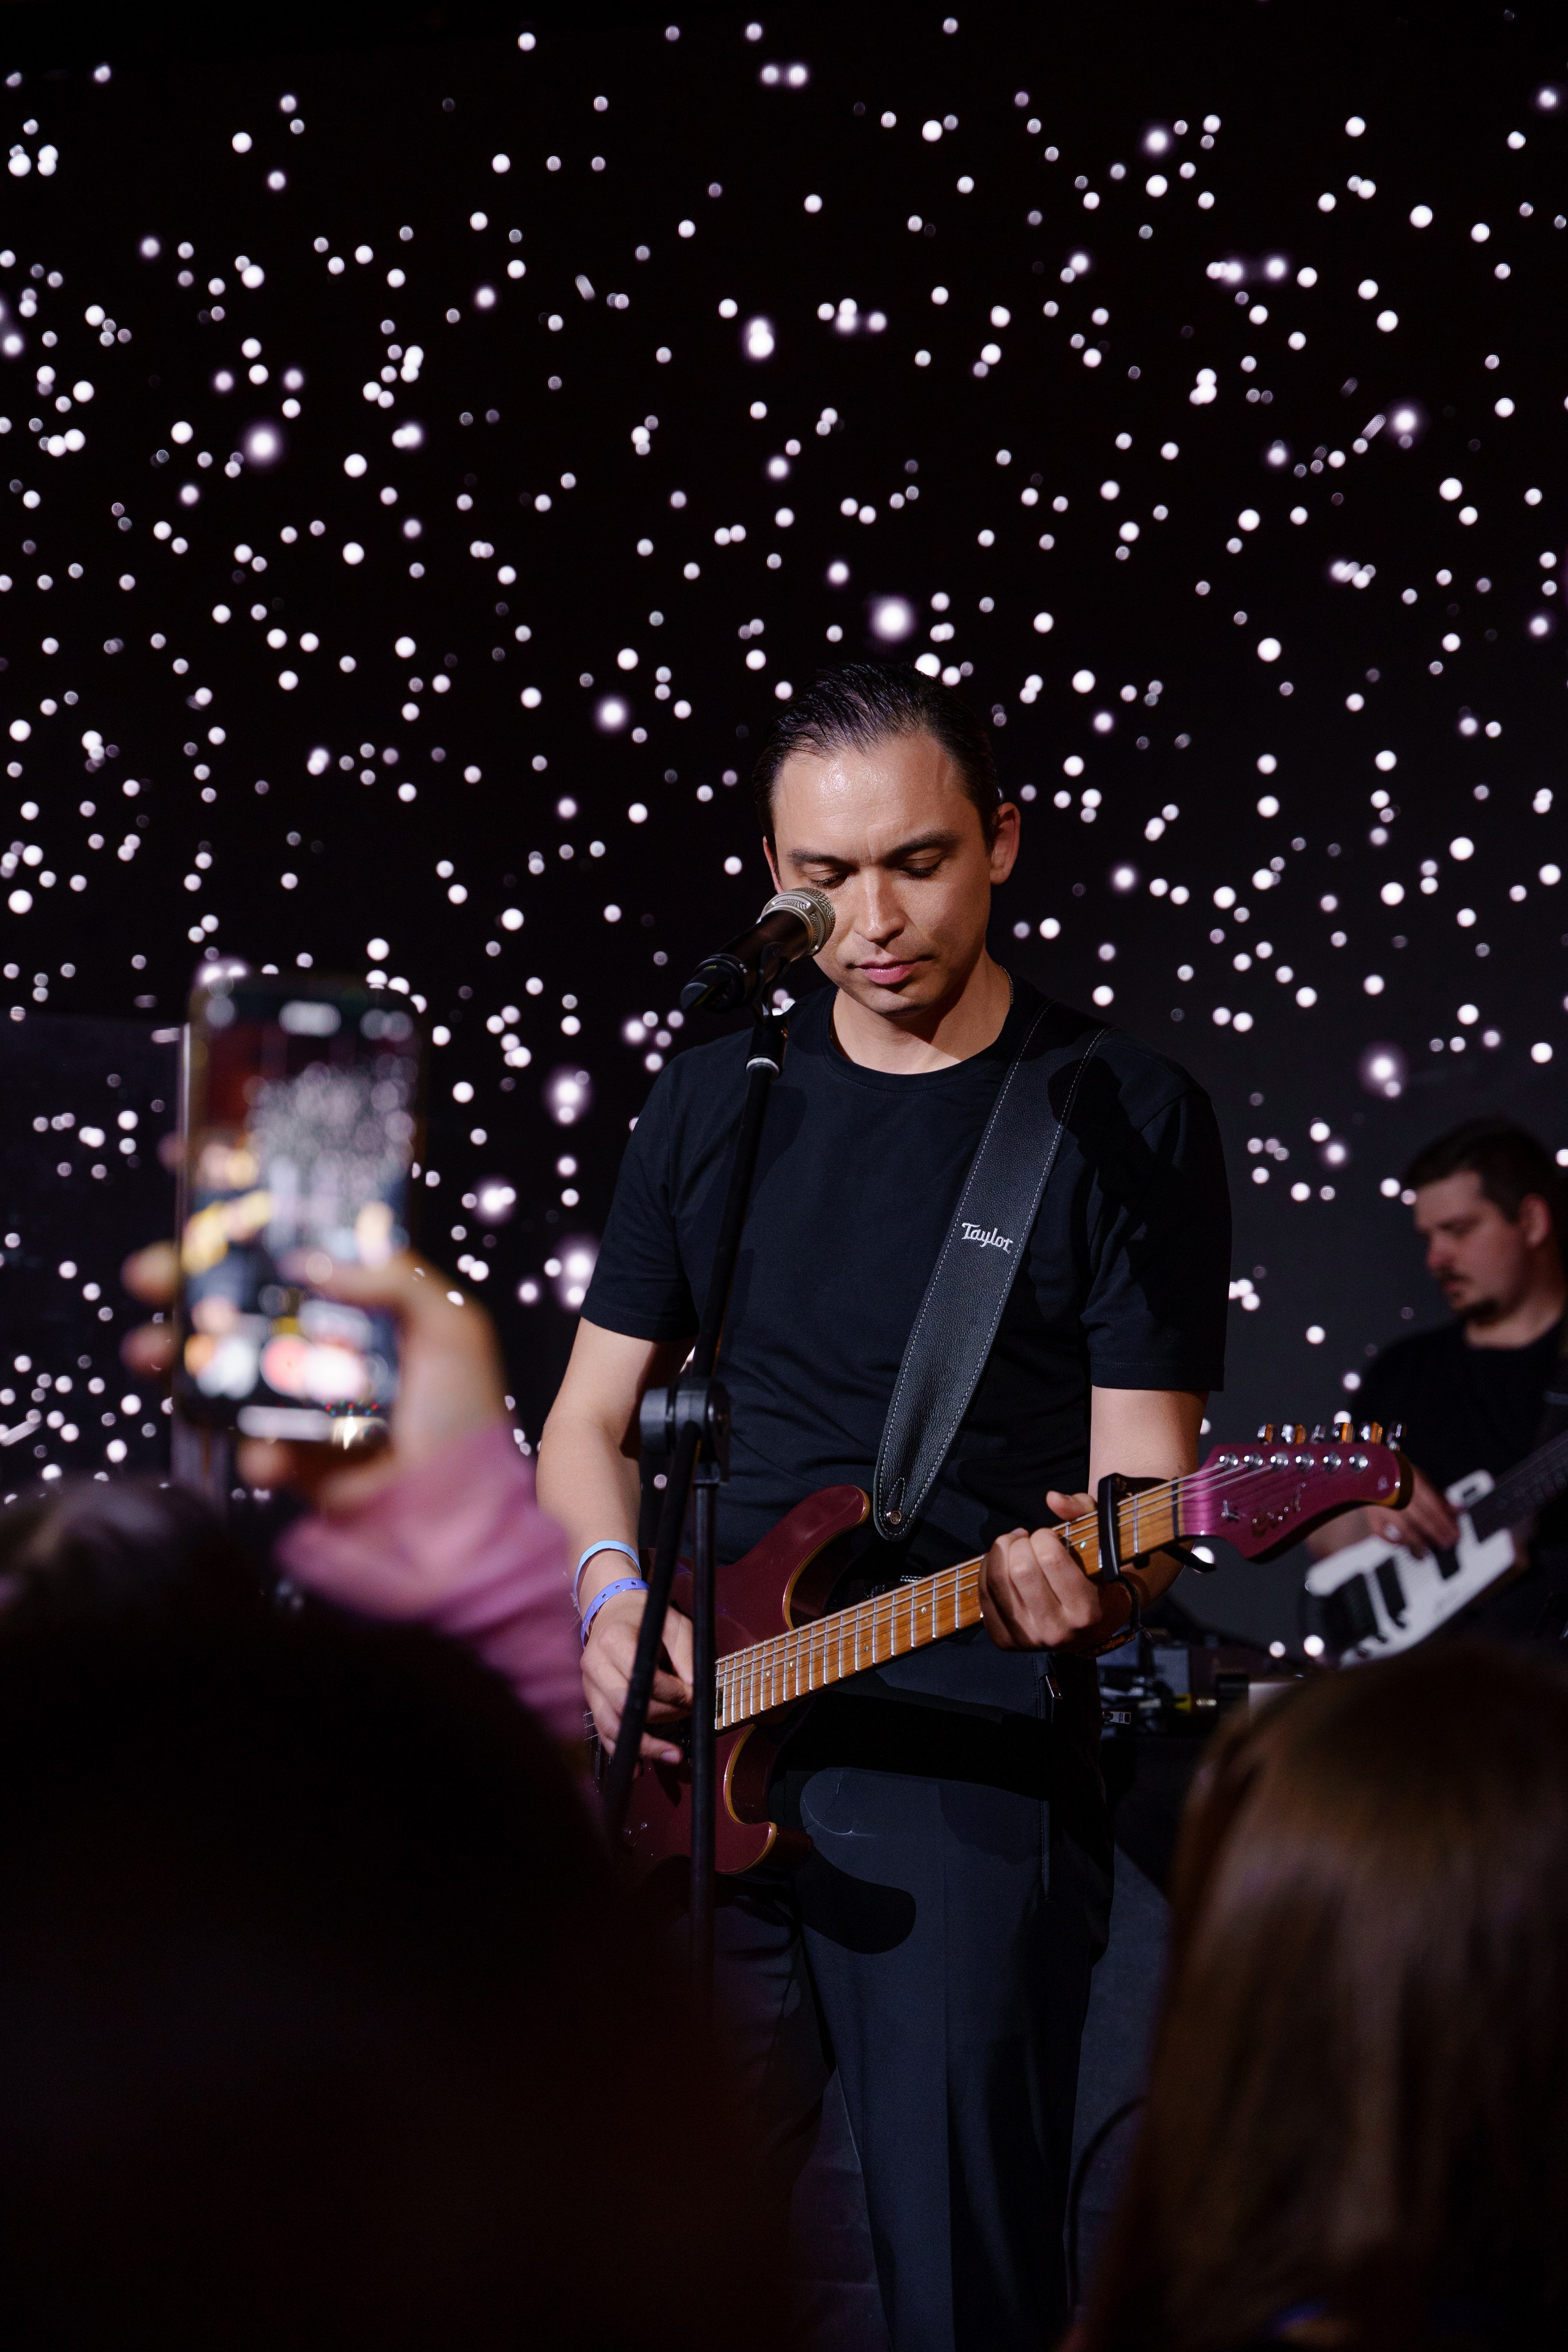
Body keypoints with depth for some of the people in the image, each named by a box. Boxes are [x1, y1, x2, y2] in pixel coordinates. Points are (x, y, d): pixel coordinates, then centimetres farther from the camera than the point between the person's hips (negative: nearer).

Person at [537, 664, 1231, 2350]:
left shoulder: (1123, 1119, -1)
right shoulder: (713, 1103, 12)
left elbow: (1145, 1473, -4)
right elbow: (590, 1418, 16)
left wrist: (1097, 1586, -27)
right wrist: (614, 1593, -4)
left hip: (972, 1767, -4)